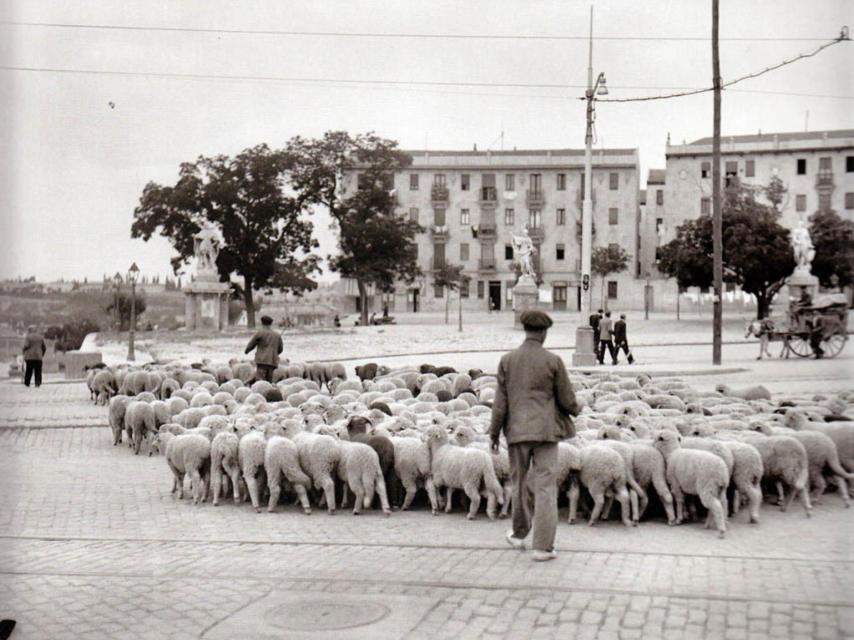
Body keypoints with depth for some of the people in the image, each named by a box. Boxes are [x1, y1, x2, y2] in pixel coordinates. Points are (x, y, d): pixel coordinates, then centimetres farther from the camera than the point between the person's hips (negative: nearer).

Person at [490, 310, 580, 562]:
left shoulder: (507, 360, -2)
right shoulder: (553, 361, -7)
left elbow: (500, 401, 0)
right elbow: (567, 399, 0)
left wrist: (494, 432, 9)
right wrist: (574, 410, 22)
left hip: (517, 430, 3)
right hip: (546, 430, -2)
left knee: (520, 483, 18)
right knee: (545, 487, 1)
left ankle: (519, 535, 34)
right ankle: (543, 546, 0)